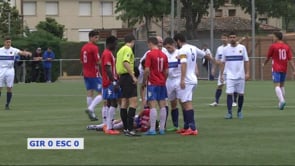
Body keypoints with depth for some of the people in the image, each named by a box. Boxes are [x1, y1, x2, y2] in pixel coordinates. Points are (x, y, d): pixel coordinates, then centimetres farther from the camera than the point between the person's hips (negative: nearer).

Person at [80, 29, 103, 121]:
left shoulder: (84, 47, 10)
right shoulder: (94, 48, -15)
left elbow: (81, 61, 18)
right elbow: (98, 62, -19)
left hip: (86, 74, 8)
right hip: (94, 74, -8)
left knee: (90, 93, 12)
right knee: (101, 93, -2)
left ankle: (92, 114, 15)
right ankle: (90, 108, -16)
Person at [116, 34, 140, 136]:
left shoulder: (120, 50, 17)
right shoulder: (128, 49, -10)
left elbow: (118, 65, 18)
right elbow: (125, 63, -23)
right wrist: (133, 76, -22)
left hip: (121, 77, 10)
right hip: (128, 77, -10)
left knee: (124, 103, 11)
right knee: (133, 102, -12)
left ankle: (125, 128, 14)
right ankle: (130, 129, -20)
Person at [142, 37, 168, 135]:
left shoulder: (150, 54, -10)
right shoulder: (164, 55, 9)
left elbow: (147, 70, -13)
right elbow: (166, 71, 11)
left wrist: (144, 82, -1)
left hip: (152, 83, -6)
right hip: (162, 83, 6)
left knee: (152, 105, -8)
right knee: (162, 105, 6)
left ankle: (152, 129, -11)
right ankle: (162, 129, 8)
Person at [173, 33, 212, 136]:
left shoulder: (183, 50, -11)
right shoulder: (193, 48, 14)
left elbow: (184, 64, -24)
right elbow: (205, 55, 27)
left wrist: (182, 80, -30)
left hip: (187, 81, -9)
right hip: (193, 79, 10)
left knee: (187, 103, -11)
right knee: (183, 101, 18)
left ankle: (193, 129, -15)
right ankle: (186, 127, 22)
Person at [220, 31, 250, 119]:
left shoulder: (242, 48, 1)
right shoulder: (226, 49, 4)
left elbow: (246, 61, 3)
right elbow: (223, 62, 9)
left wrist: (247, 73, -4)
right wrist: (222, 74, 4)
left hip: (240, 75, 0)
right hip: (230, 76, 0)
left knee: (241, 94, 6)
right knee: (229, 93, -10)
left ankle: (239, 111, 21)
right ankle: (229, 113, -9)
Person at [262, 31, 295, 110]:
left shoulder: (273, 46, -7)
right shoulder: (287, 47, 4)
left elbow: (268, 57, 4)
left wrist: (264, 64, 23)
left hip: (276, 69, -5)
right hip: (284, 69, 5)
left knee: (277, 86, -8)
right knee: (282, 85, 18)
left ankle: (282, 100, -28)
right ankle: (281, 102, 20)